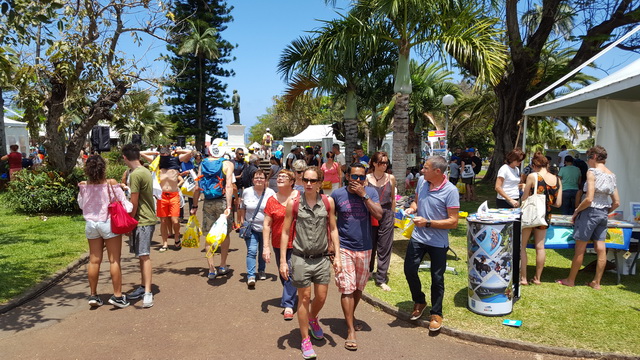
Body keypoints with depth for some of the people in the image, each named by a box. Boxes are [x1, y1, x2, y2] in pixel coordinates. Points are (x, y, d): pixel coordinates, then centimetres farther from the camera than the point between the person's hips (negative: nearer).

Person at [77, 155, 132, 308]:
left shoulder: (84, 186, -2)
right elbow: (123, 202, -10)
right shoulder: (111, 183, -12)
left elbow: (81, 204, 12)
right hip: (109, 223, -4)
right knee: (114, 260, 2)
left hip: (91, 224, 4)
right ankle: (117, 295, 6)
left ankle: (93, 295, 19)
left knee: (94, 260, 11)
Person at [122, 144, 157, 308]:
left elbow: (134, 203, -16)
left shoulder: (135, 174, -17)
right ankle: (143, 287, 23)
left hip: (142, 220, -10)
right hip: (147, 218, 10)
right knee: (142, 256, 15)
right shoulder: (145, 171, 13)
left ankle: (148, 293, -14)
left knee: (144, 256, -12)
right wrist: (128, 187, 38)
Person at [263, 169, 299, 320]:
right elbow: (267, 225, -2)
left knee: (290, 273, -6)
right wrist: (266, 247, -8)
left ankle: (288, 304, 4)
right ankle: (290, 297, 39)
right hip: (278, 243, 3)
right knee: (283, 274, 16)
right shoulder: (272, 200, -1)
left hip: (296, 243, -3)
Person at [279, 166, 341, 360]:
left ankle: (313, 319, 44)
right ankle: (305, 340, 21)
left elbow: (333, 229, 6)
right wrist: (283, 261, -5)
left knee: (321, 297, 10)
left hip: (322, 258, 2)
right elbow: (285, 232, -2)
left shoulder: (328, 202, -1)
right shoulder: (293, 203, -6)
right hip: (301, 258, -2)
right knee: (304, 298, 5)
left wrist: (337, 256, 0)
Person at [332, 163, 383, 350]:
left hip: (364, 248, 3)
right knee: (347, 289, -6)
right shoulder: (337, 194, -5)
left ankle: (350, 316, 40)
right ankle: (351, 331, 2)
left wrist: (364, 195, -20)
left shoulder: (371, 192, -2)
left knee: (358, 287, 17)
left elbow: (379, 215, -15)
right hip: (344, 248, -2)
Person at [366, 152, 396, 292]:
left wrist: (392, 215, 10)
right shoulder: (367, 178, -5)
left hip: (387, 216, 1)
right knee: (369, 245, 9)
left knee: (384, 247, 4)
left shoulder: (391, 178, 1)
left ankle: (381, 279, 14)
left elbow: (393, 198, 11)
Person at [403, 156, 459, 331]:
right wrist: (412, 208, -6)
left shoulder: (450, 191, -18)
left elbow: (453, 222, -19)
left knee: (437, 279, 8)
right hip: (418, 237, 5)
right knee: (409, 270, 7)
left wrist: (428, 223, -24)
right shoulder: (421, 182, -1)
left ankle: (436, 314, 27)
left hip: (438, 242, -5)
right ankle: (419, 301, 34)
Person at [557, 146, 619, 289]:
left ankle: (570, 280, 11)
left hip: (590, 212, -7)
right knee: (601, 249, 8)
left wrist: (576, 211, -8)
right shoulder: (611, 175, 9)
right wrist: (605, 212, 20)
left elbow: (589, 199, -20)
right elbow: (616, 202, 11)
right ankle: (596, 282, 16)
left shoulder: (592, 172, -13)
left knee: (580, 248, 1)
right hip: (603, 214, 7)